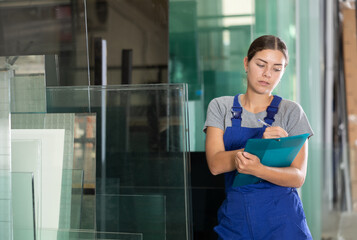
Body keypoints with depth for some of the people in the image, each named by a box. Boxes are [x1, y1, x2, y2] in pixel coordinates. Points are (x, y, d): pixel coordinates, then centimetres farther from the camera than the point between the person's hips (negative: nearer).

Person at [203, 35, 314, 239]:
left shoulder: (291, 111, 0)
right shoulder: (220, 107, 3)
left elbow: (298, 177, -9)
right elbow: (215, 164, -10)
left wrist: (257, 169, -28)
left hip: (282, 220, -1)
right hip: (235, 218, 1)